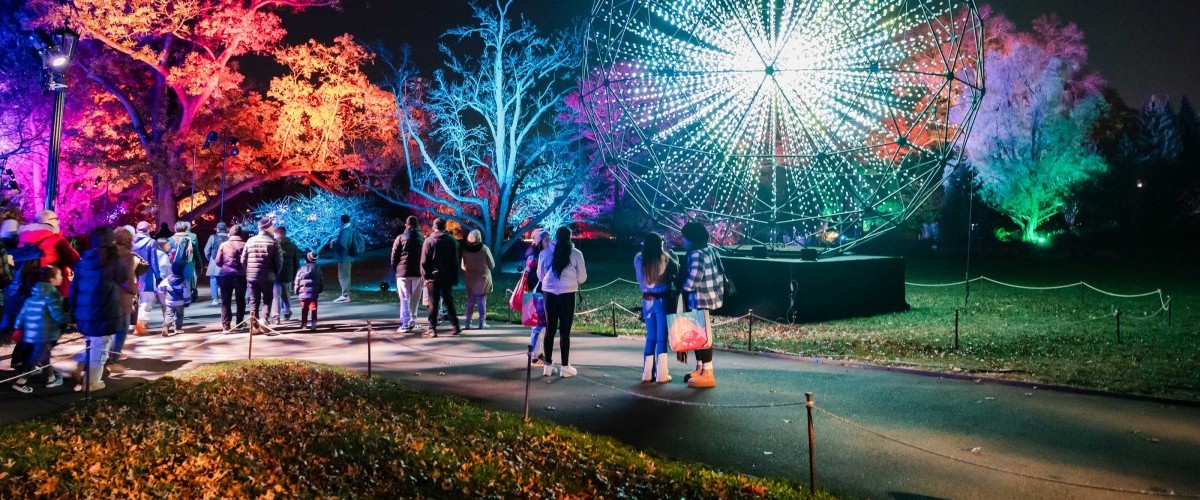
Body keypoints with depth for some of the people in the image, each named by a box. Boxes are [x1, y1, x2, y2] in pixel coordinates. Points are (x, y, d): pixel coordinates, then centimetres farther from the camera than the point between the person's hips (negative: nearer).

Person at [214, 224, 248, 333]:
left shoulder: (224, 245, -2)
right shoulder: (245, 245, -4)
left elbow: (218, 262, 1)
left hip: (225, 275, 0)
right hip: (240, 275, 0)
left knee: (226, 301, 4)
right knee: (240, 300, 14)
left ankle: (226, 326, -2)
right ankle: (239, 324, 18)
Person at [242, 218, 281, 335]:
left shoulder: (250, 241, 4)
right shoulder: (273, 242, -4)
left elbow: (243, 260, 3)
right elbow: (278, 261, -6)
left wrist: (248, 272, 13)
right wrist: (275, 274, 7)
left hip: (251, 276, 3)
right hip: (267, 277, -3)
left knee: (254, 301, 10)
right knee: (267, 300, 9)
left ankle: (254, 326, 8)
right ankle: (263, 321, -11)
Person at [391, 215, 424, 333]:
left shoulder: (400, 238, -1)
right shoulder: (422, 239, 5)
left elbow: (394, 256, -2)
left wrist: (395, 269, 10)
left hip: (403, 272, -2)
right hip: (418, 273, 2)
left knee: (404, 299, -3)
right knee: (415, 299, 12)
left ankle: (405, 325, -10)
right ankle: (412, 321, 15)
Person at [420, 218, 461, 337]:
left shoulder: (429, 241, -5)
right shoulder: (451, 241, 3)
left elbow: (424, 261, -8)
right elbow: (455, 261, 4)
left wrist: (425, 276, 0)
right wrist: (455, 278, 8)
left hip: (433, 277, -3)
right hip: (447, 277, 3)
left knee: (433, 303, 0)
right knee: (448, 301, 11)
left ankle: (432, 329, -1)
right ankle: (456, 326, 10)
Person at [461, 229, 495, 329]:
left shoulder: (465, 250, -6)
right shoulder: (484, 249, -14)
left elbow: (463, 266, 1)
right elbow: (492, 265, -6)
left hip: (470, 279, 3)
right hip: (483, 278, -3)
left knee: (470, 301, 11)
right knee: (482, 301, 4)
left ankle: (468, 323, 11)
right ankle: (481, 323, 5)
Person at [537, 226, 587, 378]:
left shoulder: (545, 253, 3)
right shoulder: (576, 254, -4)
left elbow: (540, 275, 13)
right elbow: (582, 277, 3)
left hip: (549, 292, 3)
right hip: (567, 293, -3)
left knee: (550, 329, 10)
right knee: (565, 331, 3)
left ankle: (548, 366, 14)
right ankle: (565, 367, 6)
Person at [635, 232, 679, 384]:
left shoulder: (638, 259, -2)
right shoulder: (664, 258, -12)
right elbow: (676, 271, 1)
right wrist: (672, 256, 14)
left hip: (647, 300, 4)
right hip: (662, 300, -4)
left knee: (650, 337, 13)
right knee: (661, 337, 2)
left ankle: (648, 373, 14)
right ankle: (661, 374, 3)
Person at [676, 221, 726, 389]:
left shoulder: (697, 254, -19)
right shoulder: (709, 250, 13)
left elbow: (692, 280, -25)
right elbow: (716, 274, 18)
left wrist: (684, 290, -6)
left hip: (701, 300, -10)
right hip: (706, 298, 10)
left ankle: (708, 375, -4)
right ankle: (700, 368, 27)